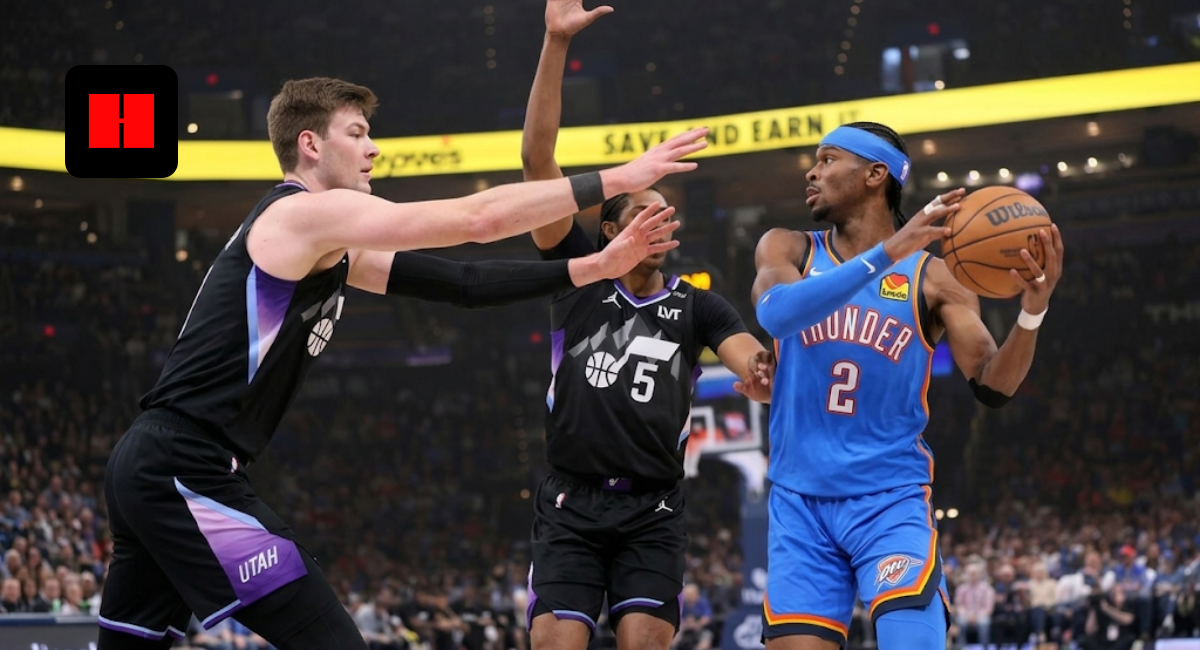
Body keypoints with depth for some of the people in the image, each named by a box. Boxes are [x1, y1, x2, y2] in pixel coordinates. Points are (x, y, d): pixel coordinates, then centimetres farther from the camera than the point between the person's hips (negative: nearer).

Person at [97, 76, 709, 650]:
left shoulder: (328, 247, 20)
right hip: (188, 472, -10)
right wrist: (617, 178, -9)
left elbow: (458, 283, 18)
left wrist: (594, 267, 14)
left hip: (152, 466, 10)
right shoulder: (308, 213, -10)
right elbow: (478, 218, -14)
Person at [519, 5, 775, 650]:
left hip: (651, 511, 1)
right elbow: (537, 158, -1)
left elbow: (747, 352, -8)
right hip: (571, 505, -1)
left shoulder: (696, 305, 12)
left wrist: (760, 372, -35)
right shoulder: (579, 275, 7)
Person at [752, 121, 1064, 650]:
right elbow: (775, 312, -20)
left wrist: (1033, 310, -24)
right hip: (799, 502, 2)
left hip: (891, 499, -2)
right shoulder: (787, 250, 4)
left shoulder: (932, 277, 0)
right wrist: (885, 254, -28)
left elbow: (992, 385, -6)